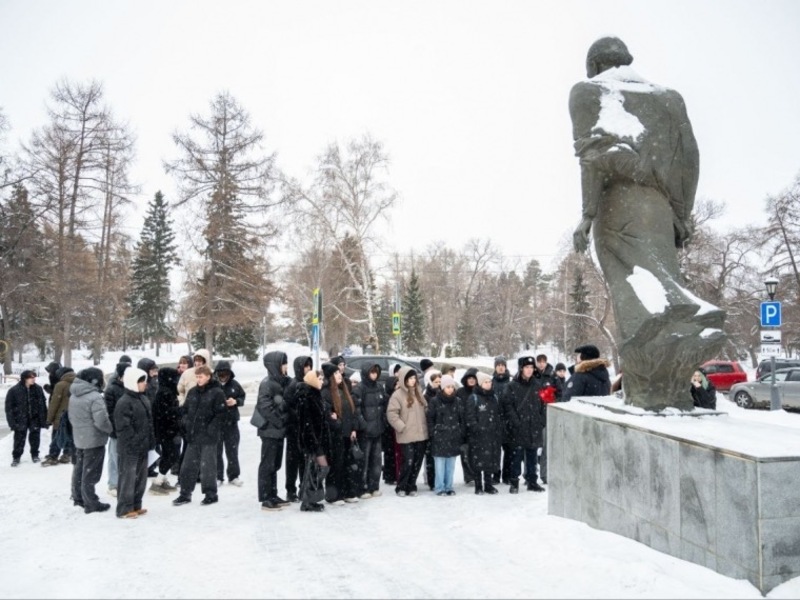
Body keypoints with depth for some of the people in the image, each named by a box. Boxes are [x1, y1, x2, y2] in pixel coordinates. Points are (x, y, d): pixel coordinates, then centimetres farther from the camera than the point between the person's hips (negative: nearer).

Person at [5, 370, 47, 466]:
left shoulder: (38, 389, -3)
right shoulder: (13, 390, -10)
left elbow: (42, 406, 2)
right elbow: (9, 408, -6)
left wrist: (44, 420, 1)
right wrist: (12, 422, -10)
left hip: (35, 419, 2)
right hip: (20, 420, -2)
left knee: (35, 438, 10)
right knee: (19, 439, 4)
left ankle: (35, 455, 29)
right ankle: (16, 457, 20)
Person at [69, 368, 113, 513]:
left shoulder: (74, 396, 5)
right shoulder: (95, 397, -24)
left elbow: (71, 417, 15)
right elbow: (101, 421, -27)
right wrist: (110, 429, -10)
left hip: (79, 438, 8)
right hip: (94, 440, -8)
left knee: (79, 469, 20)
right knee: (90, 473, 0)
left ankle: (78, 497, 34)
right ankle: (91, 504, 8)